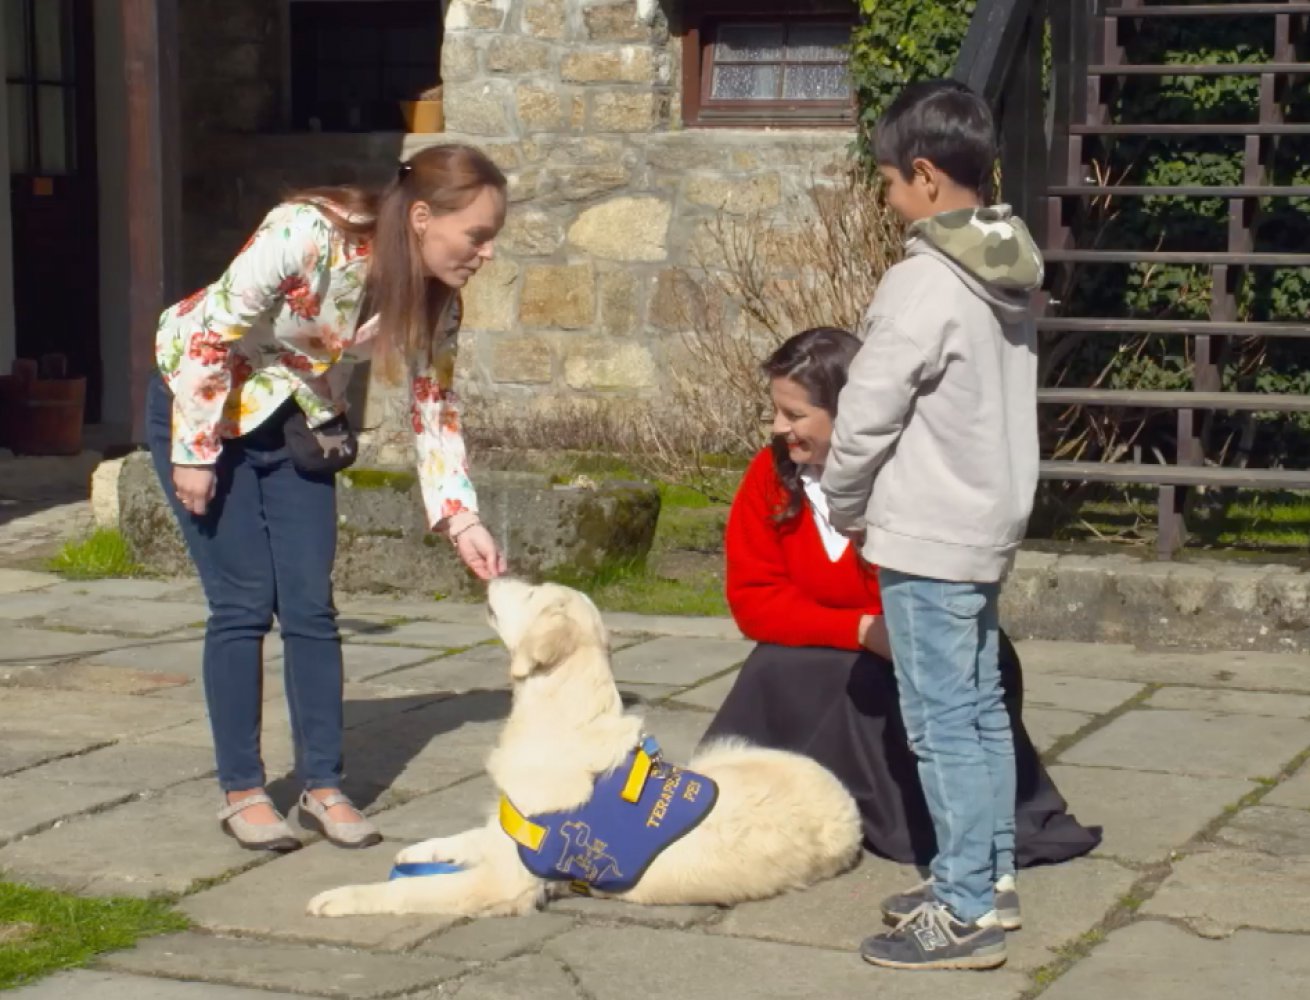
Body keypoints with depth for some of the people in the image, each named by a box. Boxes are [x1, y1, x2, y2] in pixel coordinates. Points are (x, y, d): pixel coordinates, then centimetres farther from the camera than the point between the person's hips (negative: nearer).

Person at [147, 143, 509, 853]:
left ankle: (323, 787, 10)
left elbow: (433, 410, -4)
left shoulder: (436, 302, -12)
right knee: (243, 605, -6)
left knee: (310, 607, 0)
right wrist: (195, 451, -20)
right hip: (199, 403, -5)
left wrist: (461, 522, -13)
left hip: (297, 424, 5)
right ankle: (241, 793, 5)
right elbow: (210, 334, -26)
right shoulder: (308, 234, -32)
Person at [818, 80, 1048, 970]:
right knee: (981, 709, 16)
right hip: (989, 525, 9)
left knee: (942, 723, -3)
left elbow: (865, 419, -17)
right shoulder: (1007, 274, 7)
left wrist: (844, 510, 1)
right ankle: (992, 878, 26)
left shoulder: (924, 283, -20)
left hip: (927, 535, -9)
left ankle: (964, 912, 2)